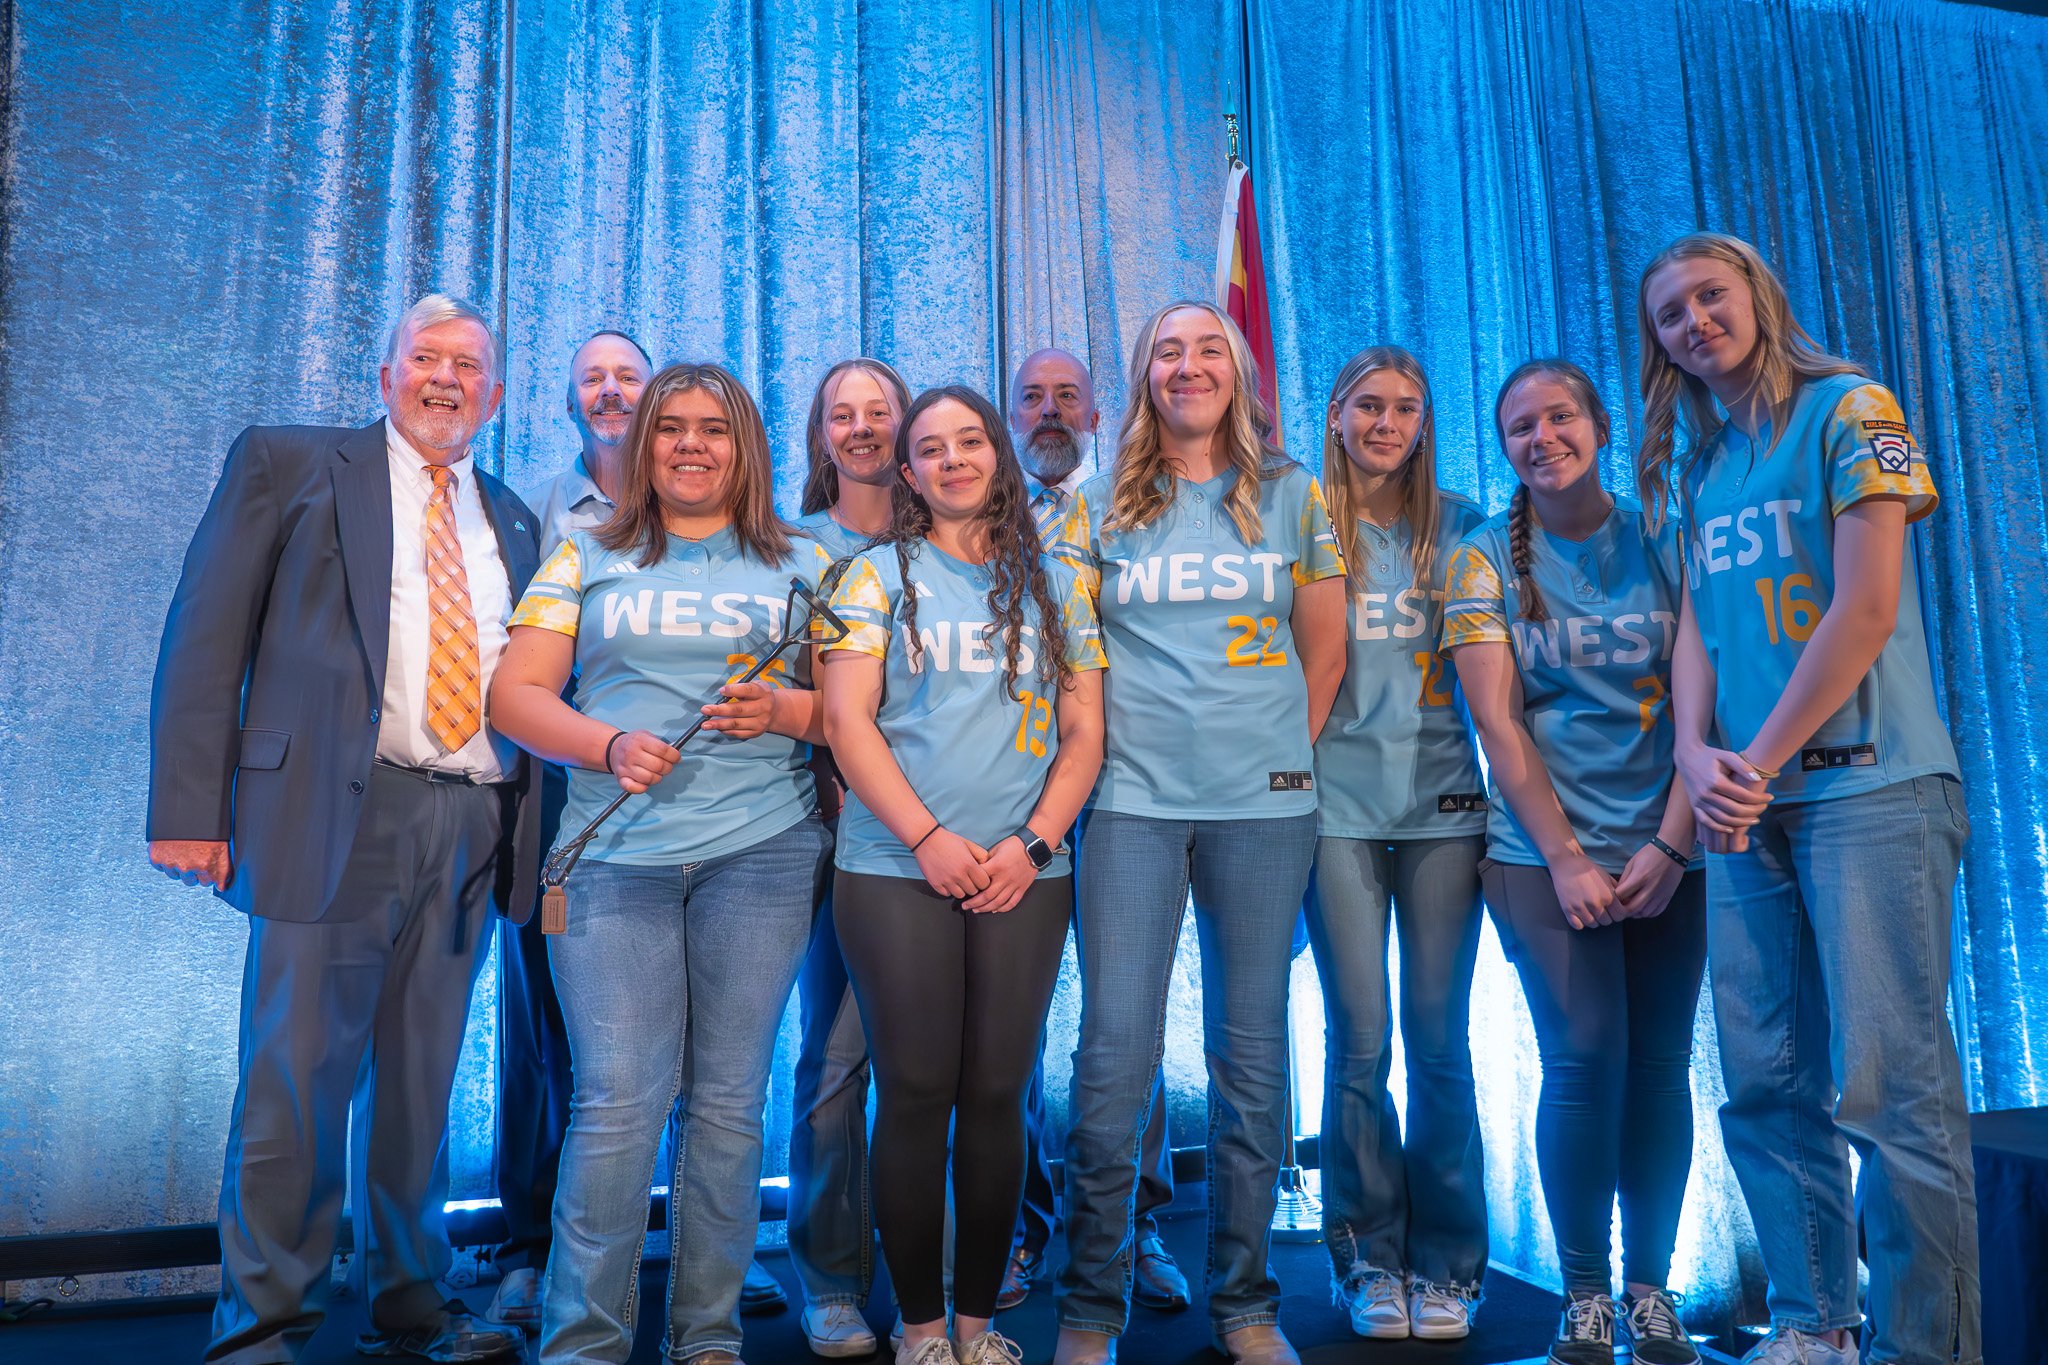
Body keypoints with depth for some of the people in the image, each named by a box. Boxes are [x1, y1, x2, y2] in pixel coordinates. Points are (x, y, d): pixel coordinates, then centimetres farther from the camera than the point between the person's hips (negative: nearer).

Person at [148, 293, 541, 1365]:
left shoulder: (512, 522, 19)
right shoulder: (288, 464, 8)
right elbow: (206, 639, 1)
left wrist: (532, 827, 5)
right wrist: (191, 809, -8)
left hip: (473, 833, 4)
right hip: (335, 815, -4)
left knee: (421, 1087, 12)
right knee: (297, 1081, -1)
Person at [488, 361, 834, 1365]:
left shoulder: (799, 566, 13)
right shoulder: (588, 557, 14)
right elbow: (515, 695, 7)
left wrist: (787, 711, -11)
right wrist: (611, 746, -10)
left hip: (761, 851, 1)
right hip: (616, 855, 0)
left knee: (728, 1103, 5)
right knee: (618, 1101, -6)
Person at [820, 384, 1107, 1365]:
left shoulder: (1055, 587, 12)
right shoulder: (879, 577, 6)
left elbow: (1085, 731, 8)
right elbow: (847, 719, -2)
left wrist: (1034, 841, -6)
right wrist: (927, 837, -12)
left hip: (1024, 875, 2)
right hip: (897, 871, -2)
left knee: (996, 1093, 4)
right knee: (915, 1092, 0)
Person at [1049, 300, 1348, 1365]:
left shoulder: (1290, 493, 11)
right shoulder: (1099, 504, 9)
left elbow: (1324, 646, 12)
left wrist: (1284, 749, 7)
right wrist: (1107, 750, 2)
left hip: (1263, 803, 1)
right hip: (1135, 801, -1)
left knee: (1251, 1051, 6)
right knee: (1114, 1054, -3)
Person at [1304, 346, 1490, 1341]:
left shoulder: (1459, 527, 10)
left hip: (1441, 800, 1)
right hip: (1338, 802, -1)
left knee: (1440, 1040, 4)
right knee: (1360, 1042, 1)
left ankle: (1446, 1265, 18)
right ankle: (1371, 1259, 17)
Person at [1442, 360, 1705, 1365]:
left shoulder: (1666, 546, 6)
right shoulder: (1486, 562, 3)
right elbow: (1498, 722, -3)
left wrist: (1670, 845, -8)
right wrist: (1567, 857, -9)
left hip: (1666, 850, 2)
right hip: (1542, 850, -1)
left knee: (1660, 1060, 3)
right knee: (1586, 1056, -9)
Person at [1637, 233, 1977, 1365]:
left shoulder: (1848, 409, 0)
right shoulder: (1697, 466, 18)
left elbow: (1867, 610, -9)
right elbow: (1696, 625, 13)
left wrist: (1761, 760, -10)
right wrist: (1697, 754, -5)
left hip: (1866, 785, -6)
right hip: (1746, 804, 6)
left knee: (1884, 1085, -7)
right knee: (1766, 1083, 7)